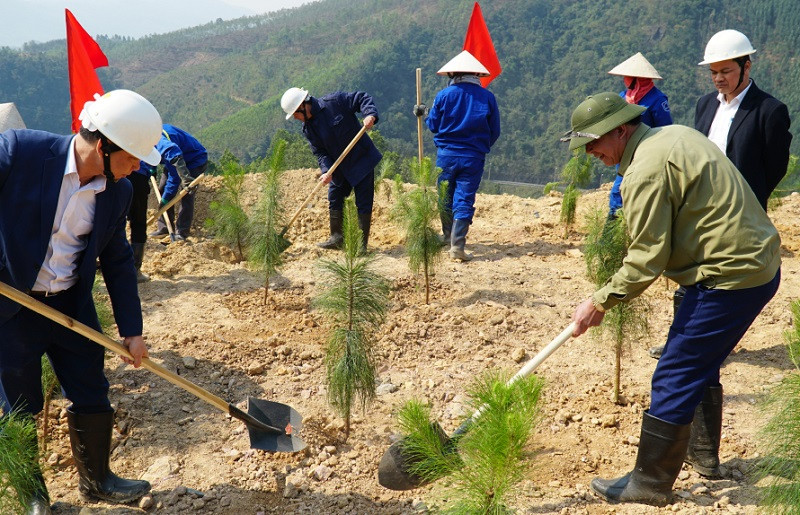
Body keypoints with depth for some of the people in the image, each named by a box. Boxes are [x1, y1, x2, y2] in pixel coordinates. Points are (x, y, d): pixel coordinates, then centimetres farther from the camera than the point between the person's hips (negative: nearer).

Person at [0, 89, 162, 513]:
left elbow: (118, 261, 5)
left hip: (71, 307, 4)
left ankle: (96, 479, 34)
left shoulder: (118, 191, -4)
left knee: (92, 398, 11)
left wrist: (131, 330, 5)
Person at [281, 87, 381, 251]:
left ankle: (362, 243, 3)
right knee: (334, 200, 13)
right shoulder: (308, 129, -1)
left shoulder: (334, 102, -17)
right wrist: (326, 171, -19)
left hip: (362, 160, -6)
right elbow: (320, 152, -2)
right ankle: (336, 238, 27)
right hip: (339, 168, 6)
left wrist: (370, 114, -32)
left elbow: (362, 98, -13)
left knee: (363, 203, -3)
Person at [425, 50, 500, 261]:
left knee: (445, 196, 17)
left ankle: (448, 235, 35)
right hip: (474, 157, 0)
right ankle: (457, 245, -9)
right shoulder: (487, 97, -1)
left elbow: (433, 125, 3)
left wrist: (423, 116, 24)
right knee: (464, 200, 0)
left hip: (446, 154, 0)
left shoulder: (443, 95, -5)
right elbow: (495, 132, 4)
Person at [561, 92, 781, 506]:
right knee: (701, 366, 24)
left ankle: (650, 483, 6)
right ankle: (703, 453, 40)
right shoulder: (673, 134, 11)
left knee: (673, 381, -3)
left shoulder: (647, 170, -19)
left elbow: (646, 261, -19)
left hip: (728, 278, -10)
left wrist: (599, 304, -10)